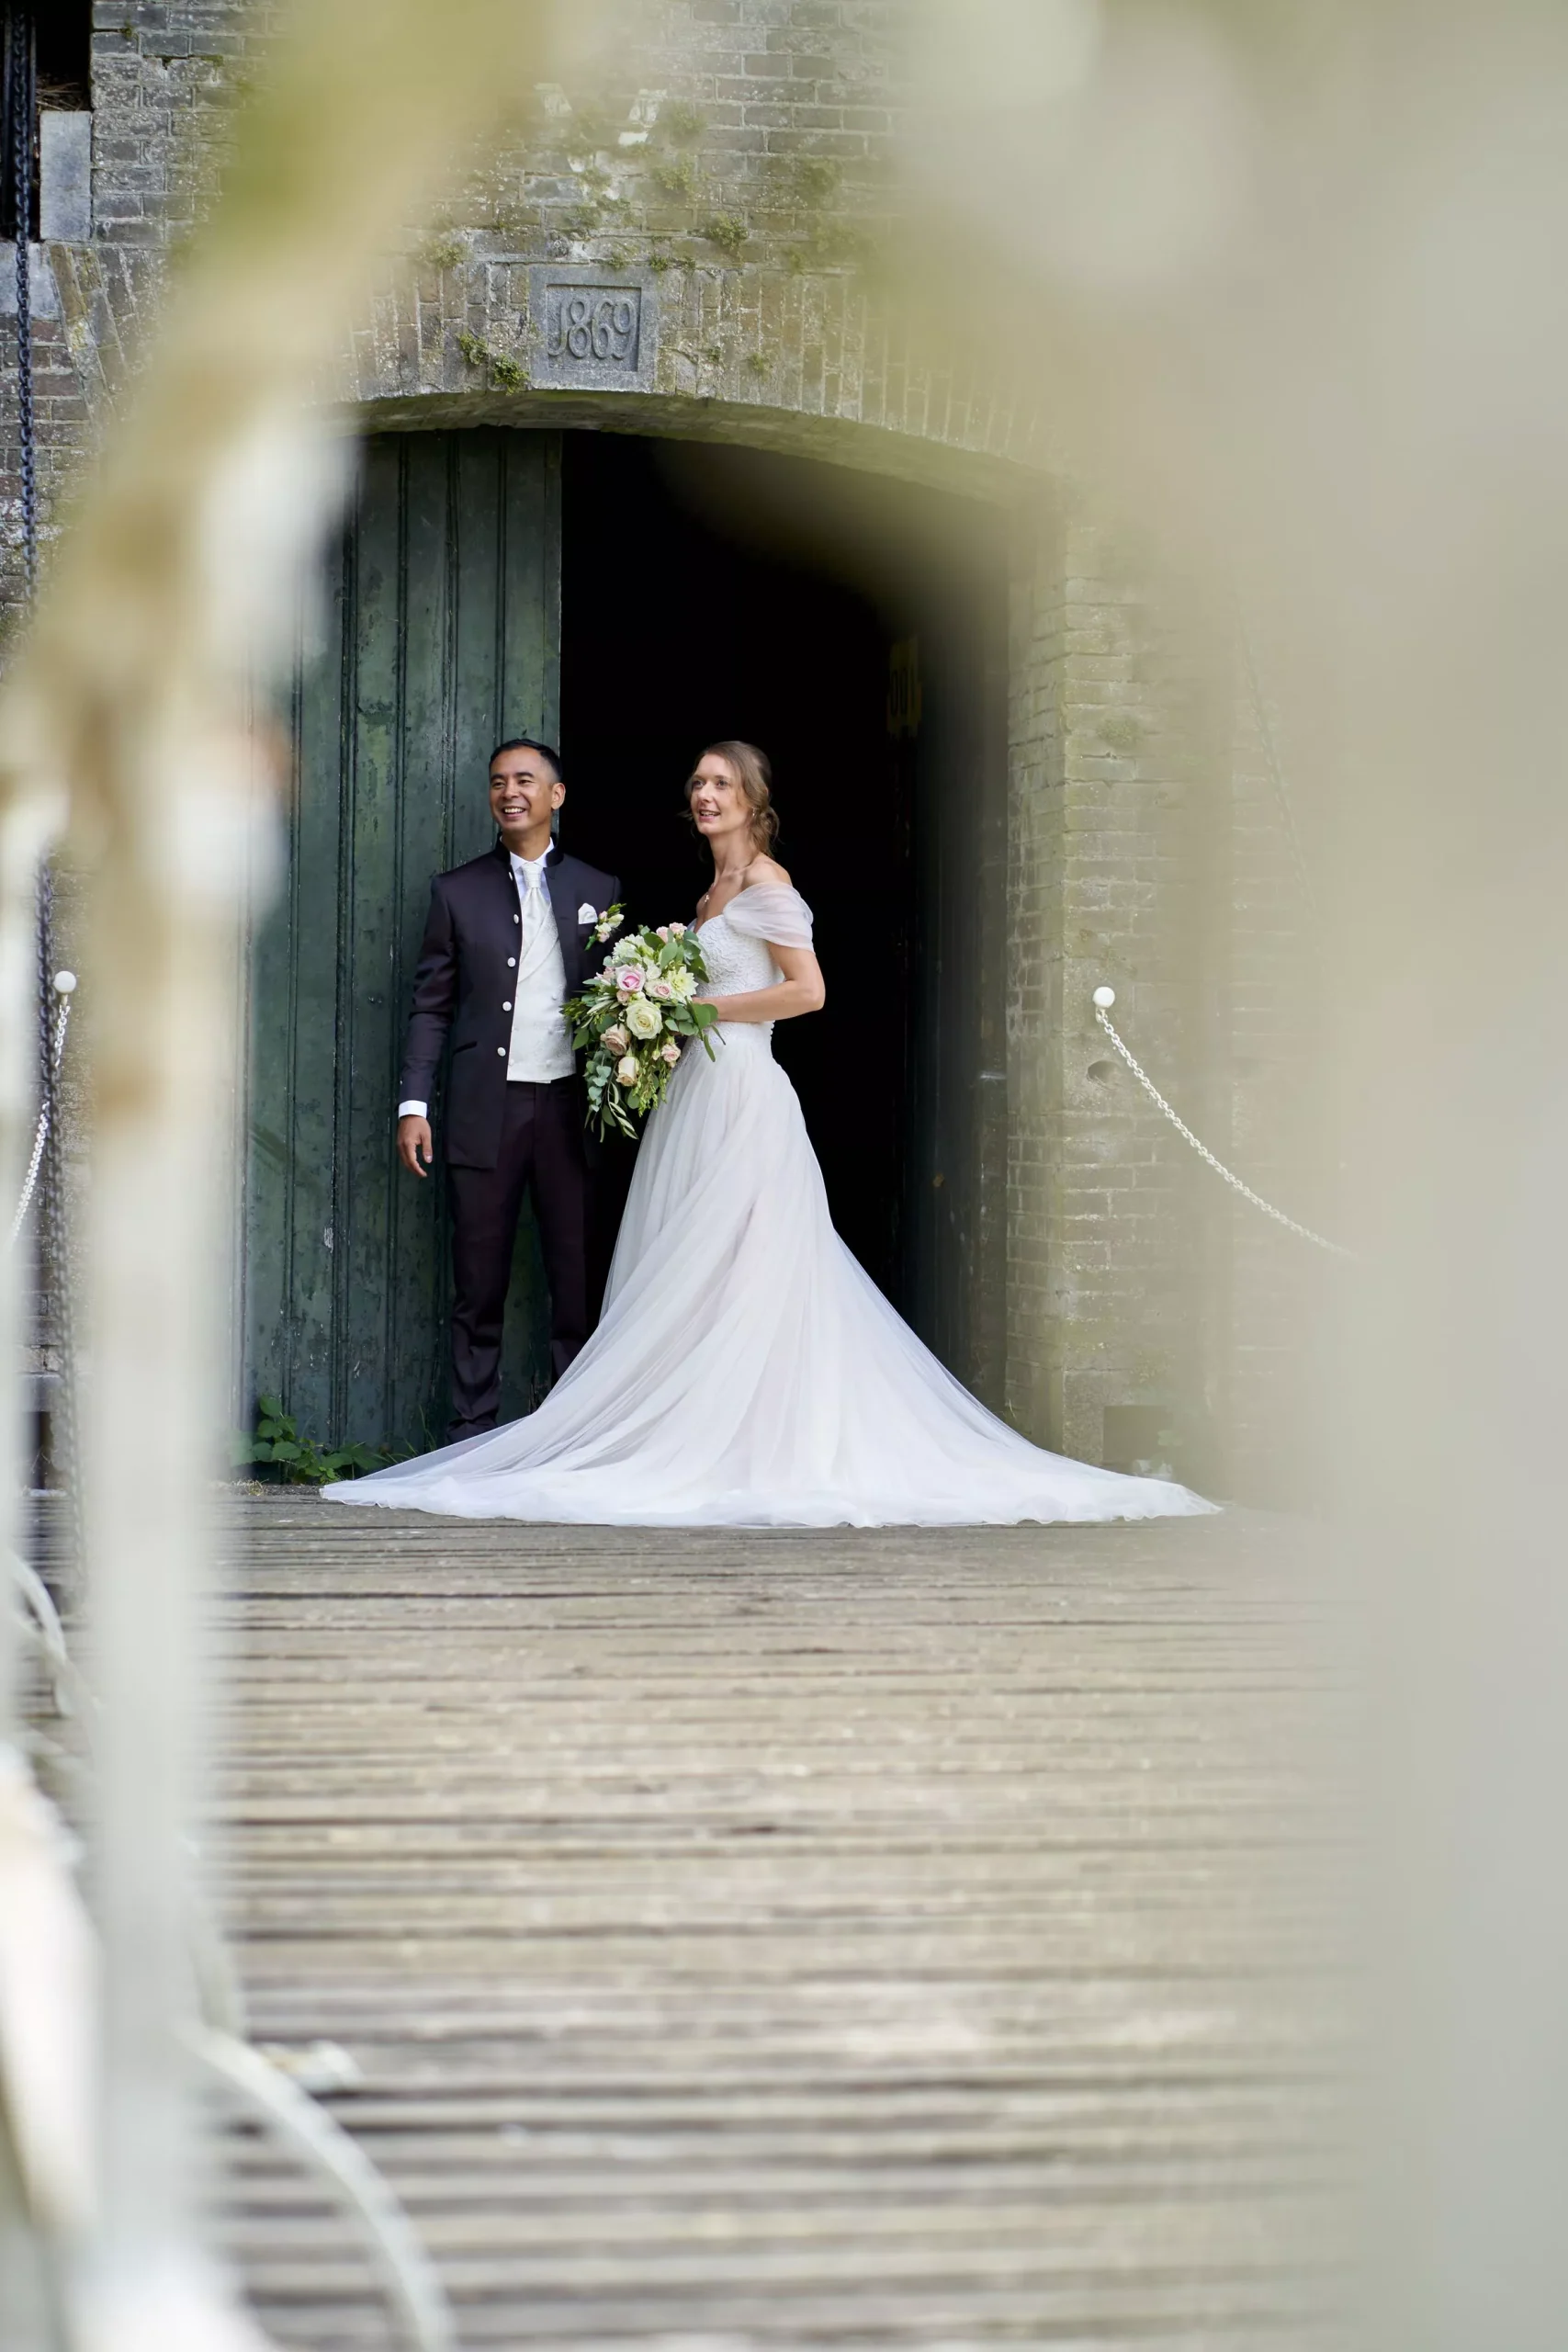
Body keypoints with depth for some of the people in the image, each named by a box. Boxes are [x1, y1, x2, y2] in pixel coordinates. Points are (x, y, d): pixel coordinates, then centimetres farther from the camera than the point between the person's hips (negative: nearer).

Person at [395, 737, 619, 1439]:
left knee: (577, 1280, 0)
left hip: (571, 1106, 1)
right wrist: (413, 1104, -1)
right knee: (478, 1286, 2)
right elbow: (431, 1006, 7)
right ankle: (473, 1433, 7)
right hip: (485, 1109, -1)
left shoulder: (599, 892, 11)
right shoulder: (457, 892, 8)